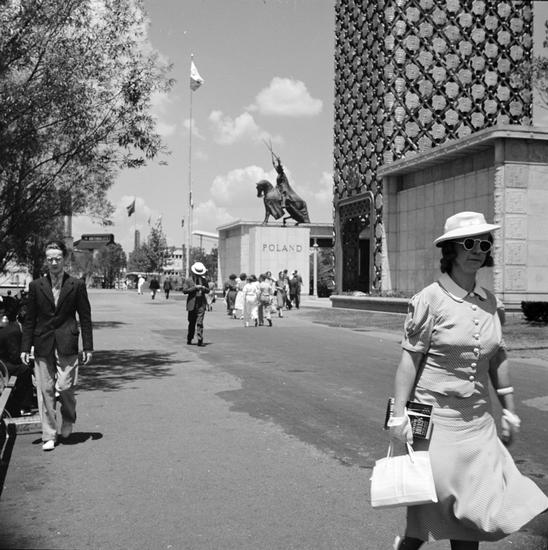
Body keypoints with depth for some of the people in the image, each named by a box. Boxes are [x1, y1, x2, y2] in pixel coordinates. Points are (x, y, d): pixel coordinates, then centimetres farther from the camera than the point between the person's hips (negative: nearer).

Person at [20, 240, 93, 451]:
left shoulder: (76, 285, 2)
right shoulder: (36, 286, 6)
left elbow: (85, 317, 4)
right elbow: (29, 319, 9)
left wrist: (88, 347, 1)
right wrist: (25, 347, 4)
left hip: (67, 344, -2)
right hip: (42, 345, 2)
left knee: (65, 388, -7)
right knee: (45, 390, 2)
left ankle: (68, 418, 25)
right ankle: (49, 436, 12)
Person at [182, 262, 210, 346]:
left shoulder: (204, 280, 11)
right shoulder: (188, 280, 2)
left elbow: (208, 290, 18)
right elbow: (185, 290, -9)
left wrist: (203, 288, -5)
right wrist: (195, 287, -17)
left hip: (201, 304, 1)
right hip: (192, 304, -1)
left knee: (200, 322, -8)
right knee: (192, 323, 8)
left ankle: (200, 340, -9)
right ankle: (189, 339, 24)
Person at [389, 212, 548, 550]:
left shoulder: (490, 302, 5)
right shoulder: (430, 299, -12)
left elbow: (498, 358, 13)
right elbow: (409, 359, -12)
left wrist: (509, 410, 15)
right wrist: (399, 415, -13)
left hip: (479, 418, 5)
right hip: (435, 415, -5)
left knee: (472, 503, 9)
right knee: (438, 495, 4)